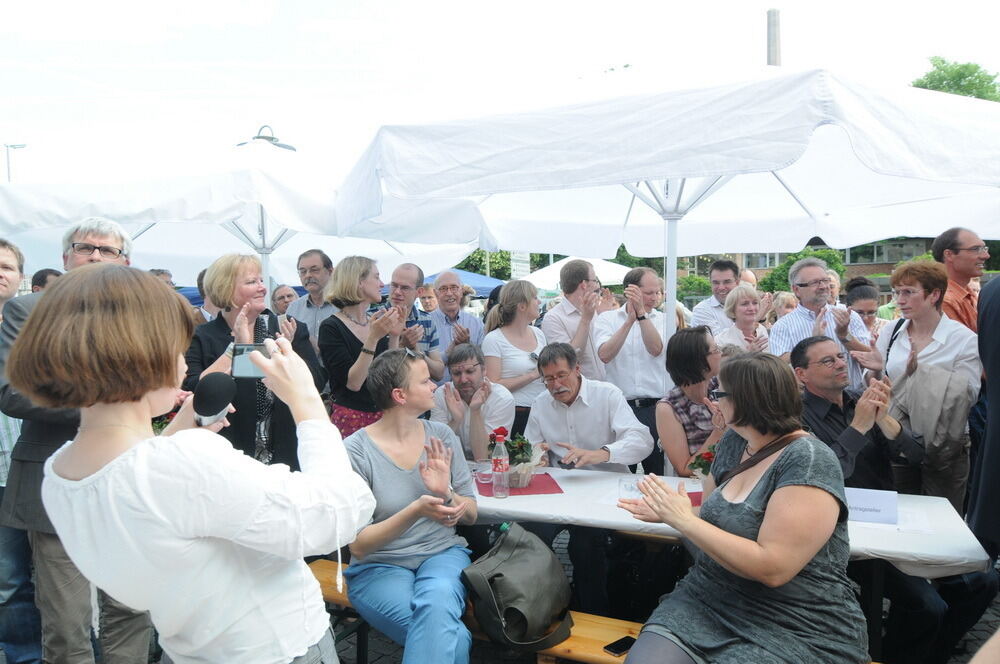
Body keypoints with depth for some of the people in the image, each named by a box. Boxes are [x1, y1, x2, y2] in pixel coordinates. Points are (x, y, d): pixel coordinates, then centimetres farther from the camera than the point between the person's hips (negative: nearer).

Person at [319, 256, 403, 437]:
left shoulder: (377, 323, 8)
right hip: (350, 420, -5)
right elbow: (353, 383, -18)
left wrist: (394, 336, -4)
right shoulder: (331, 328, -10)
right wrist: (373, 338, -24)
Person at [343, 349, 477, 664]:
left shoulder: (441, 436, 1)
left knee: (438, 599, -32)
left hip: (443, 554, 3)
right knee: (453, 637, -29)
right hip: (379, 567, -3)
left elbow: (470, 515, 6)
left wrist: (446, 495, -16)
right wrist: (415, 511, -28)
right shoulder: (356, 451, -12)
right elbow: (358, 544, -13)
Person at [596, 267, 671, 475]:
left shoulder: (664, 320, 8)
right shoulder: (607, 319, 6)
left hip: (656, 408, 1)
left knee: (659, 471, 3)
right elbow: (605, 355, -11)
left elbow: (656, 349, -11)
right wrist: (630, 320, -13)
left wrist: (641, 312, -16)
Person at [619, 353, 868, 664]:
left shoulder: (809, 462, -18)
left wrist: (684, 520, -20)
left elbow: (771, 568, -25)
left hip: (797, 630, -6)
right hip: (707, 602, 6)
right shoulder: (732, 442, 5)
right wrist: (667, 512, 1)